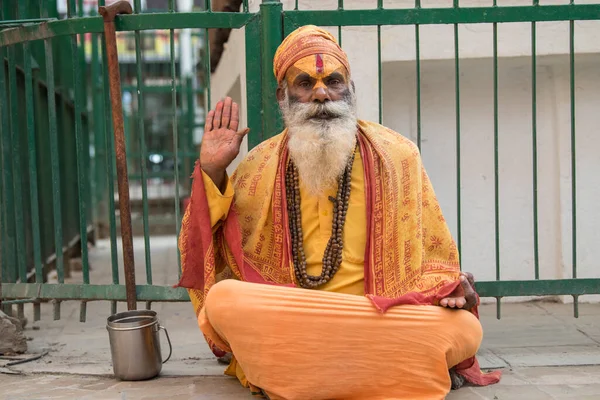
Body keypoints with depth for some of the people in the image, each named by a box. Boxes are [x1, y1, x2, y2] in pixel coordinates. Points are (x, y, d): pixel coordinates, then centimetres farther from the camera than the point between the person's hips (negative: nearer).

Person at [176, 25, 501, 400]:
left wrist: (451, 287, -11)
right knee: (222, 301, -30)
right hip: (284, 324, 0)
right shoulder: (259, 167, 6)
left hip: (385, 319, 0)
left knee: (465, 329, -27)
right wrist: (212, 171, -4)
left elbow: (432, 253, 11)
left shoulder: (395, 156, 5)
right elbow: (217, 254, 6)